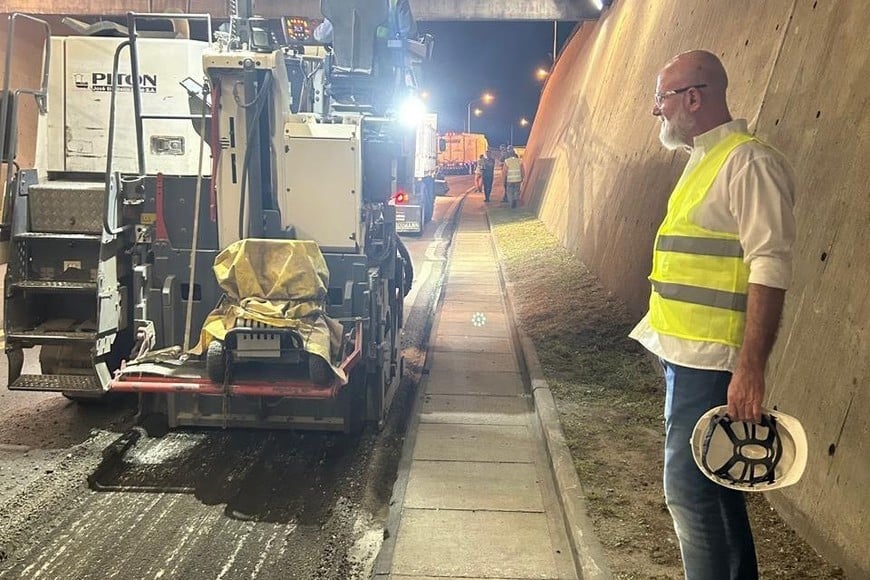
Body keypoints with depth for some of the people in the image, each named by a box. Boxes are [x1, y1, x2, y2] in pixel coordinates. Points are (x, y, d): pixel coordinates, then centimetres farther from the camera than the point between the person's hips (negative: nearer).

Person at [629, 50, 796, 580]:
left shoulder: (749, 162, -14)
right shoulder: (705, 160, 15)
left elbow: (770, 269, -21)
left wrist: (751, 369, -26)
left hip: (712, 362, -10)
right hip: (688, 355, 10)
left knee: (691, 489, -5)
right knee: (713, 486, 18)